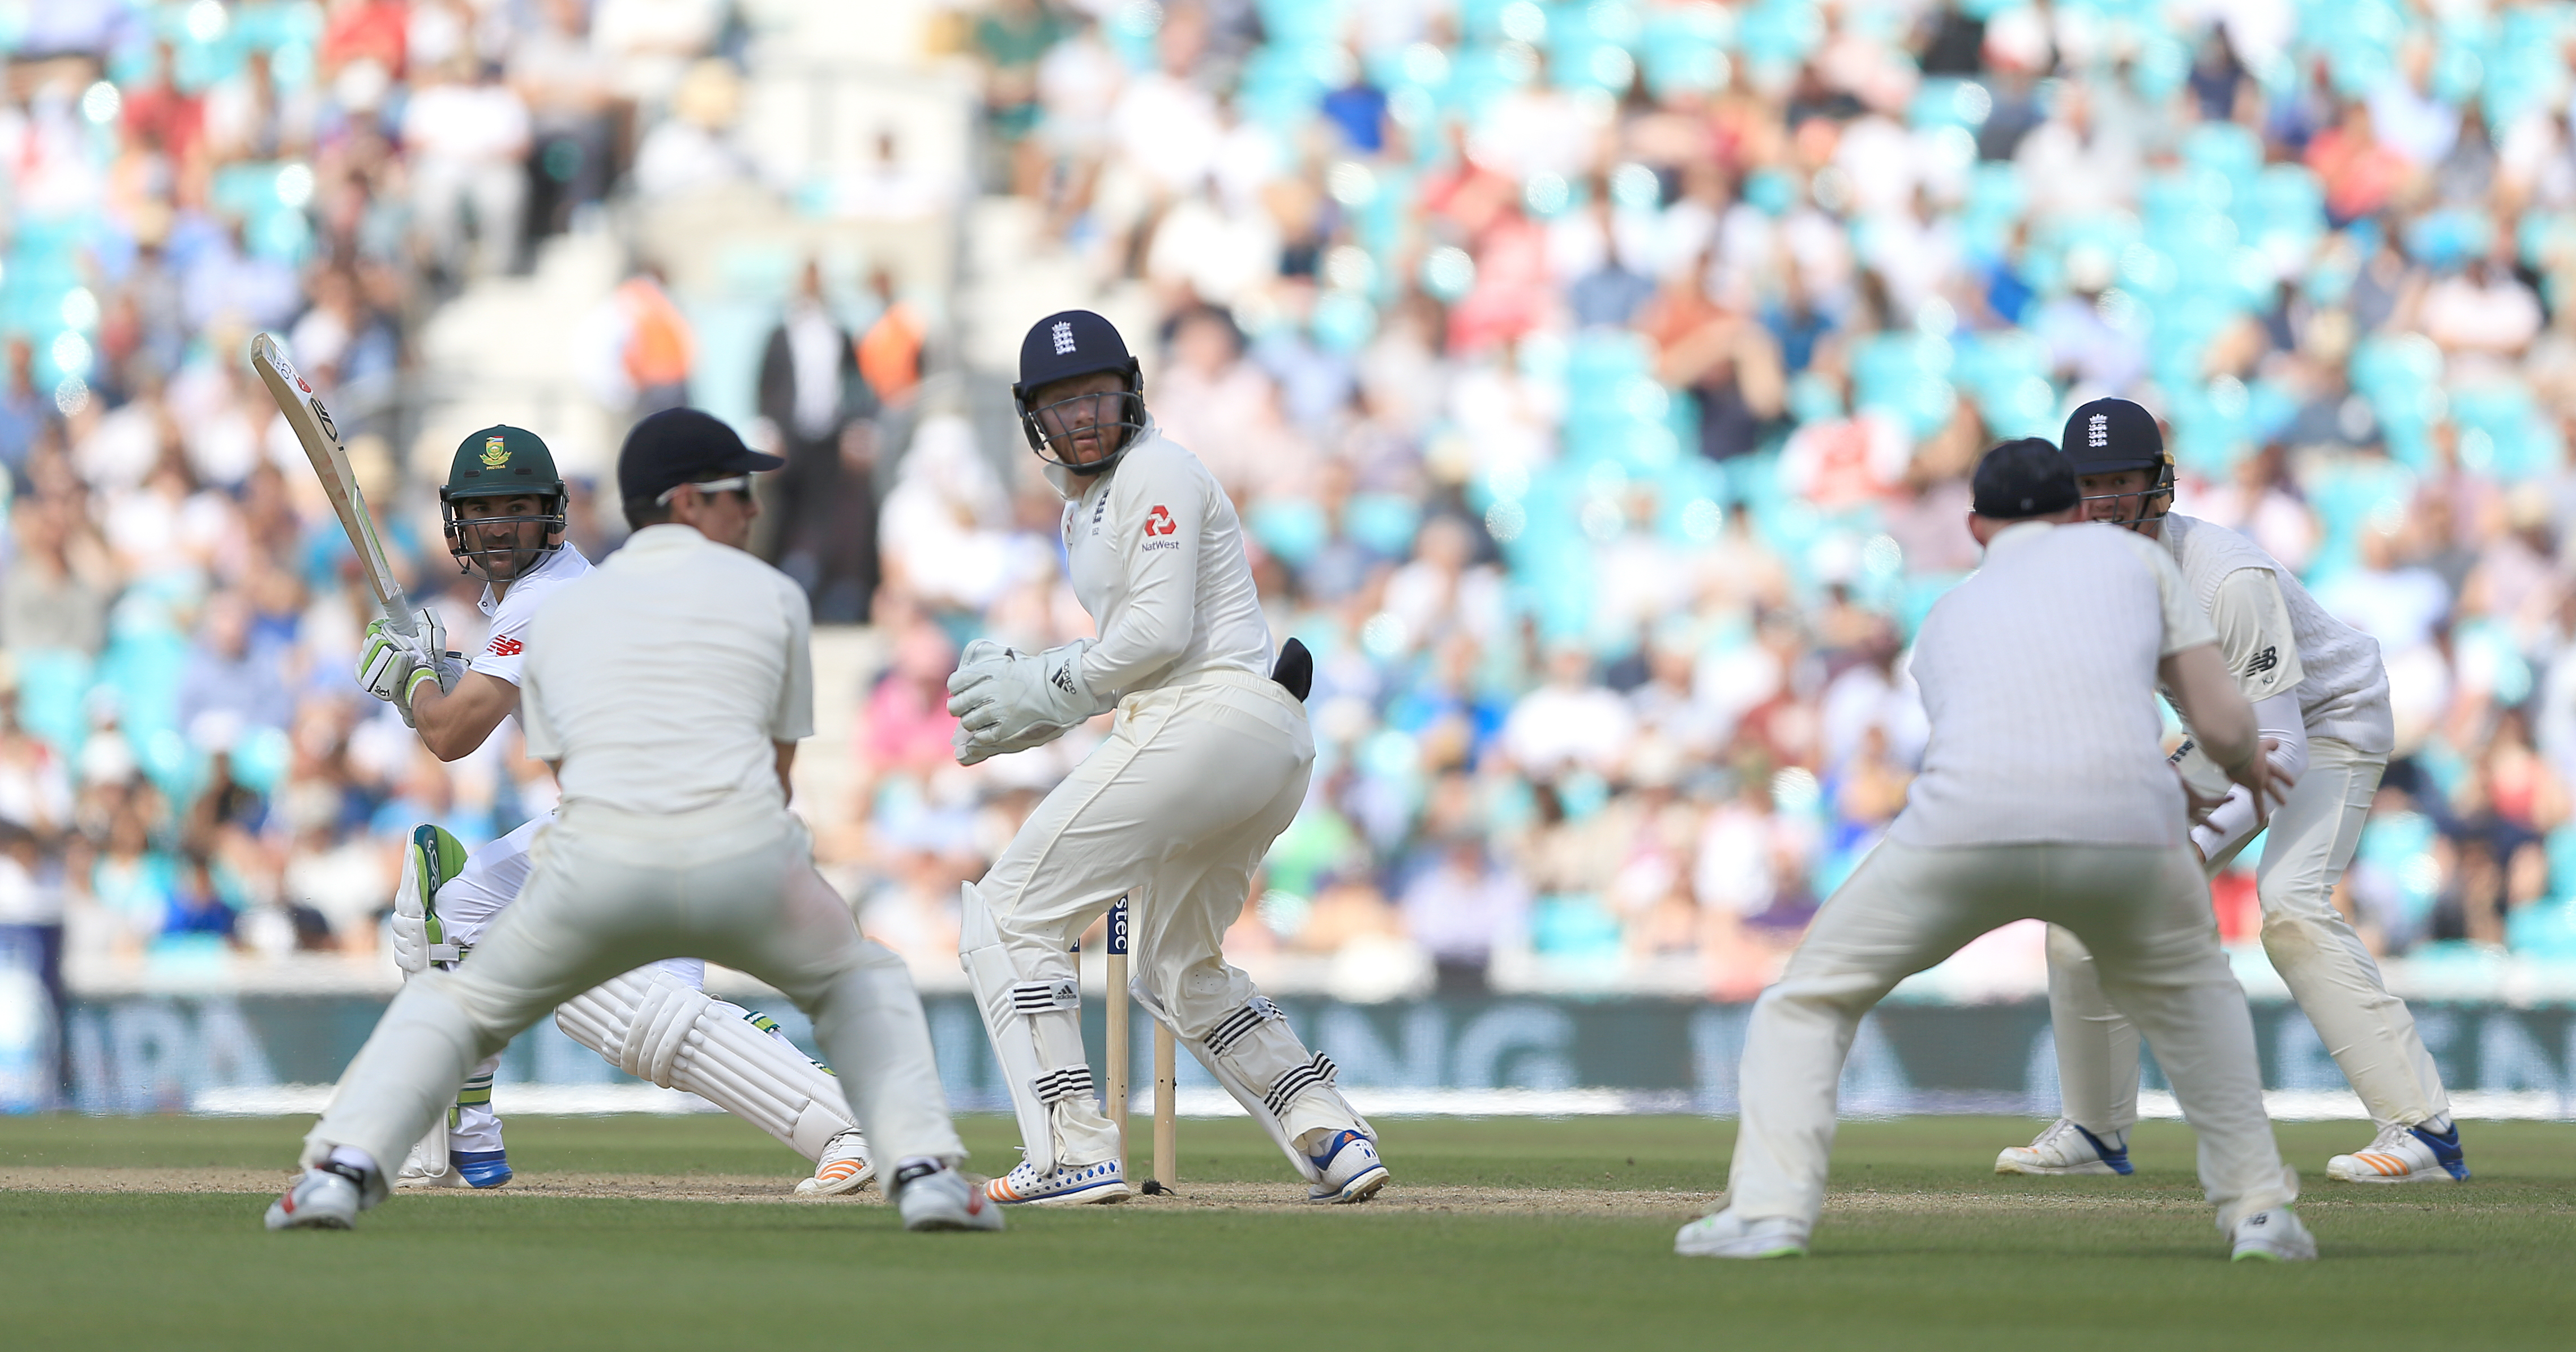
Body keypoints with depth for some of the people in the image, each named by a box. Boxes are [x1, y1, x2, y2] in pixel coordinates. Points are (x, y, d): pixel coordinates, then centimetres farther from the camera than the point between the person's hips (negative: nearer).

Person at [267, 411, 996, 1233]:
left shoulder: (560, 611, 25)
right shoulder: (771, 594, 20)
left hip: (601, 858, 1)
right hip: (745, 854, -1)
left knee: (458, 1002, 21)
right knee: (864, 983, 27)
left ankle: (343, 1168, 1)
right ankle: (927, 1172, 9)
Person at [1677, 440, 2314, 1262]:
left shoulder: (1946, 618, 32)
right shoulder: (2130, 554, 26)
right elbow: (2224, 724, 18)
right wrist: (2246, 763, 44)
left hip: (1965, 830, 0)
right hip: (2127, 823, 0)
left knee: (1807, 999, 17)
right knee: (2188, 988, 31)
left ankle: (1770, 1211, -1)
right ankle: (2258, 1210, 24)